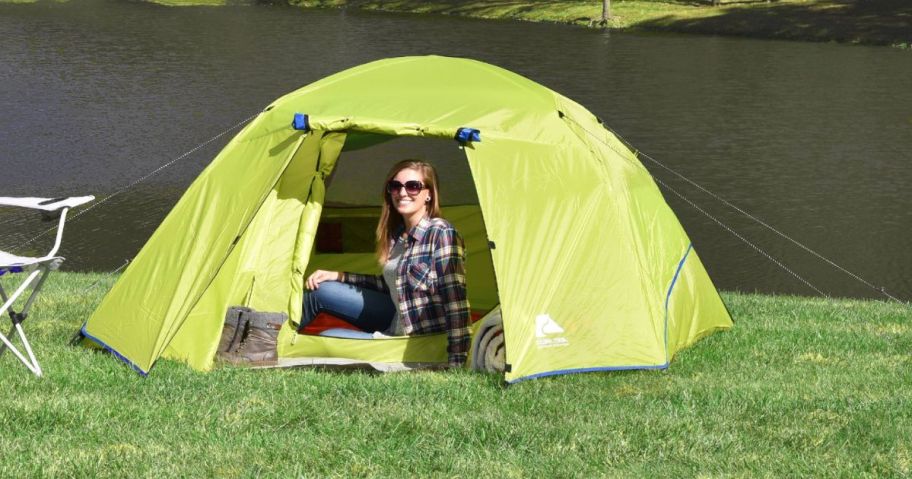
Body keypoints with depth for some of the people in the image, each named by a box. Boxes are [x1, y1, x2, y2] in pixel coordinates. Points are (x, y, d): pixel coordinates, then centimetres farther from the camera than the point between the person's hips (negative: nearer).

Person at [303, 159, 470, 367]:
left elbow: (455, 300, -27)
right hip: (397, 322, 8)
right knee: (319, 291, 9)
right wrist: (338, 277, 12)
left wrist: (456, 361, -31)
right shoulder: (397, 233, 4)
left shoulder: (441, 234, -22)